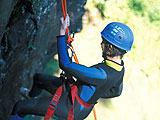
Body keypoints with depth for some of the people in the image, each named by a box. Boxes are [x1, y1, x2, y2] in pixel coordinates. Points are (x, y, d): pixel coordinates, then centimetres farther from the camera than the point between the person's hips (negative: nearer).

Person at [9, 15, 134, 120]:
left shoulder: (102, 75, -42)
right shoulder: (120, 68, -12)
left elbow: (65, 64, -40)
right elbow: (116, 91, 9)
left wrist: (62, 33, -33)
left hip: (71, 109, -9)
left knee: (19, 107, -1)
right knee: (38, 78, 29)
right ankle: (31, 95, 62)